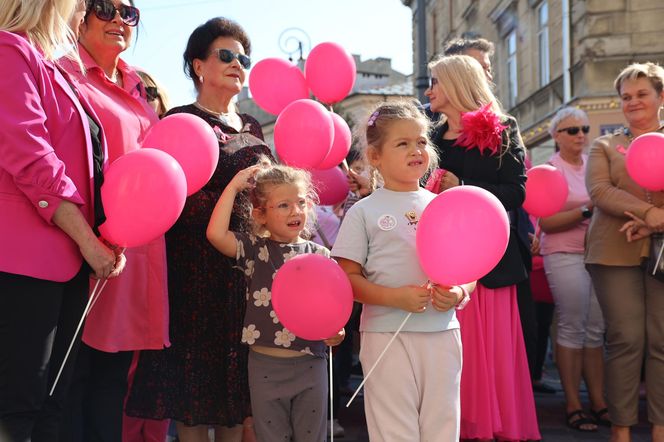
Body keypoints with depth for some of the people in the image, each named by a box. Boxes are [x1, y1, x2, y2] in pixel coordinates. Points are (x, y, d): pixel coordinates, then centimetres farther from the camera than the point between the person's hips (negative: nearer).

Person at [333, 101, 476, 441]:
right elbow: (347, 278, -3)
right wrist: (395, 298, -17)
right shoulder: (364, 212, 1)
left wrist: (460, 293, -9)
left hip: (442, 333, 3)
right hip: (387, 334, -3)